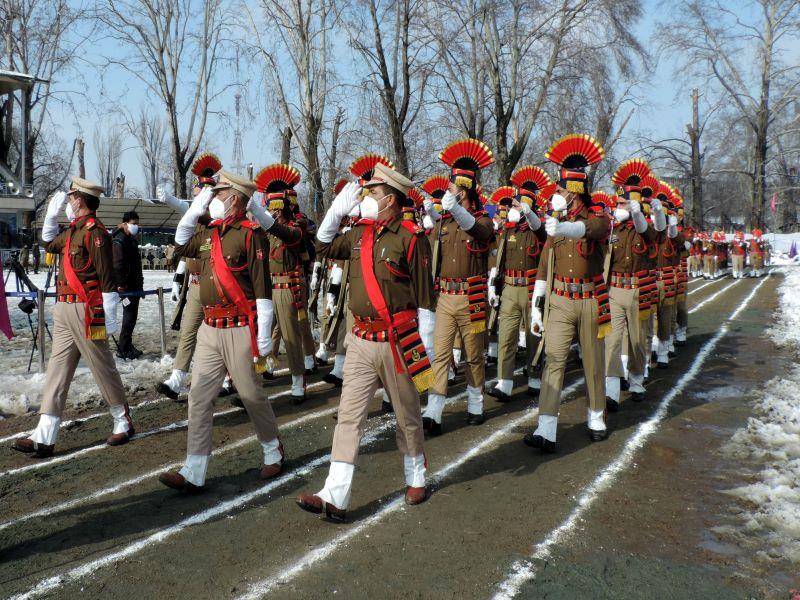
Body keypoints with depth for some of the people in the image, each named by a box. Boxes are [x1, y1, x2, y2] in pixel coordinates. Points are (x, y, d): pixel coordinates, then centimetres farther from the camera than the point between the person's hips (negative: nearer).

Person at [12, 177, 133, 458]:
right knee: (57, 371, 5)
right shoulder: (73, 230, 15)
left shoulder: (95, 232, -14)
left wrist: (110, 317, -18)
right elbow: (49, 244, 36)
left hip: (85, 313, -9)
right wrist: (52, 213, 23)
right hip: (64, 311, 9)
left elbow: (107, 278, -17)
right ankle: (44, 437, 4)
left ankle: (124, 423, 21)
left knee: (103, 369, 4)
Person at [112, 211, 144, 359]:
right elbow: (118, 264, -21)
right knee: (129, 316, -7)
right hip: (127, 286, -9)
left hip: (134, 285, 9)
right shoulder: (119, 240, -13)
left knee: (131, 316, 14)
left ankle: (128, 346, 22)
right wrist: (121, 284, -23)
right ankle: (123, 349, -3)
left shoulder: (131, 239, 17)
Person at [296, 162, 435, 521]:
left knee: (407, 416, 12)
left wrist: (427, 349, -9)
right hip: (361, 341, 5)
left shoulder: (411, 237, -10)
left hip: (398, 343, -5)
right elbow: (324, 245, 25)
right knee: (349, 417, -1)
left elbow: (425, 299, -8)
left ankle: (416, 480, 32)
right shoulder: (360, 233, 8)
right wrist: (339, 207, 11)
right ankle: (334, 497, -2)